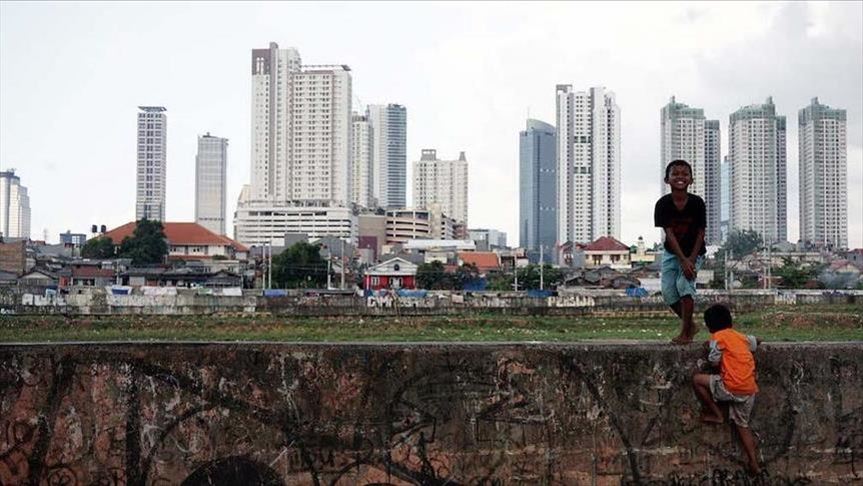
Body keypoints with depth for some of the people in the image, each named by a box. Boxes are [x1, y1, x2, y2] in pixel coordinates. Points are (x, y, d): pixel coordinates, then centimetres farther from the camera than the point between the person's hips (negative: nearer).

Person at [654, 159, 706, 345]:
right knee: (668, 291, -4)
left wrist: (691, 259, -19)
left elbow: (701, 233, -11)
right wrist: (683, 260, -23)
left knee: (684, 282, -21)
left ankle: (686, 332, -8)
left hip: (694, 252, -2)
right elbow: (669, 233, -17)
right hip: (671, 253, 3)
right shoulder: (663, 204, -15)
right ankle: (690, 325, 20)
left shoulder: (697, 203, -17)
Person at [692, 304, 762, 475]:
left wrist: (709, 348, 14)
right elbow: (756, 341, 40)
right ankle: (754, 463, 10)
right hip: (750, 390, 7)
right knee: (742, 425, 19)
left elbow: (715, 362, -5)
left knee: (697, 379, 6)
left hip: (732, 388, -7)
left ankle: (716, 414, 11)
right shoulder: (741, 337, 19)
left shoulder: (718, 336, -1)